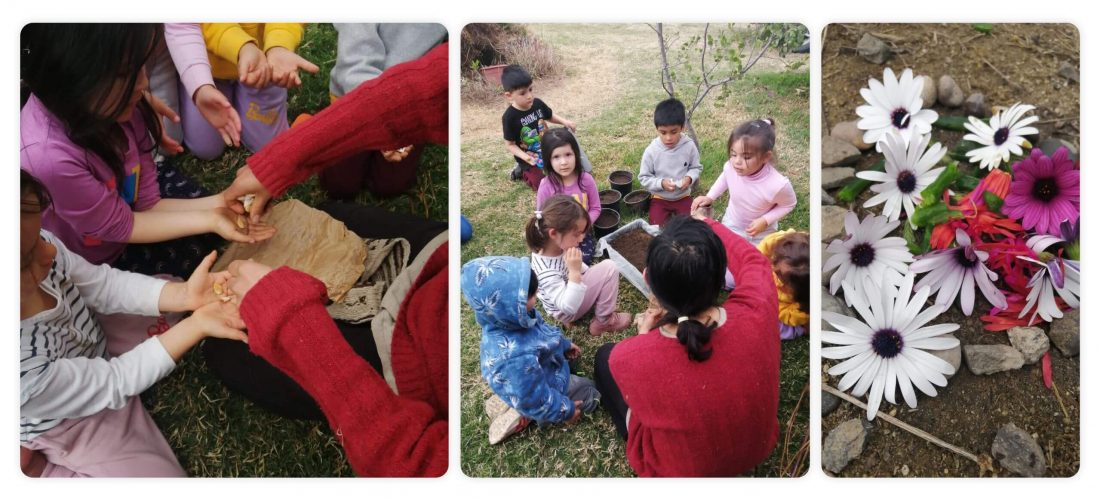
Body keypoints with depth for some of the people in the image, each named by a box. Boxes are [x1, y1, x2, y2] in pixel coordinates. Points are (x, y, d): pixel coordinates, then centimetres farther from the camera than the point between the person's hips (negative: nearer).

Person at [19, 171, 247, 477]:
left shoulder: (35, 248, -28)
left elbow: (106, 285, -12)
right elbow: (111, 384, -28)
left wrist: (185, 295, -27)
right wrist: (197, 325, -33)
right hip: (76, 426, -6)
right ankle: (41, 468, 14)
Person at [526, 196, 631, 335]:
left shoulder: (555, 245, -17)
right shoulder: (547, 272, -42)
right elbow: (568, 307, -40)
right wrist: (575, 272, -46)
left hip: (567, 288, 8)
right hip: (566, 311, -8)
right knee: (609, 268, -17)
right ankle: (603, 322, -1)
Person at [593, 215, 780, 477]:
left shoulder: (630, 358, -37)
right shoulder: (757, 314, -33)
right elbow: (754, 261, -7)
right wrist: (708, 225, 9)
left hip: (680, 471, -2)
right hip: (758, 448, 3)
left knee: (606, 355, 16)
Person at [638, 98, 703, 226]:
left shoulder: (689, 146, -14)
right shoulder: (651, 151, -17)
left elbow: (696, 167, 0)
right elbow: (644, 178, -10)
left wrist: (689, 178, -21)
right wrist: (661, 183, -26)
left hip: (683, 196, 1)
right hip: (660, 198, -1)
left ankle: (674, 212, 19)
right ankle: (668, 213, 16)